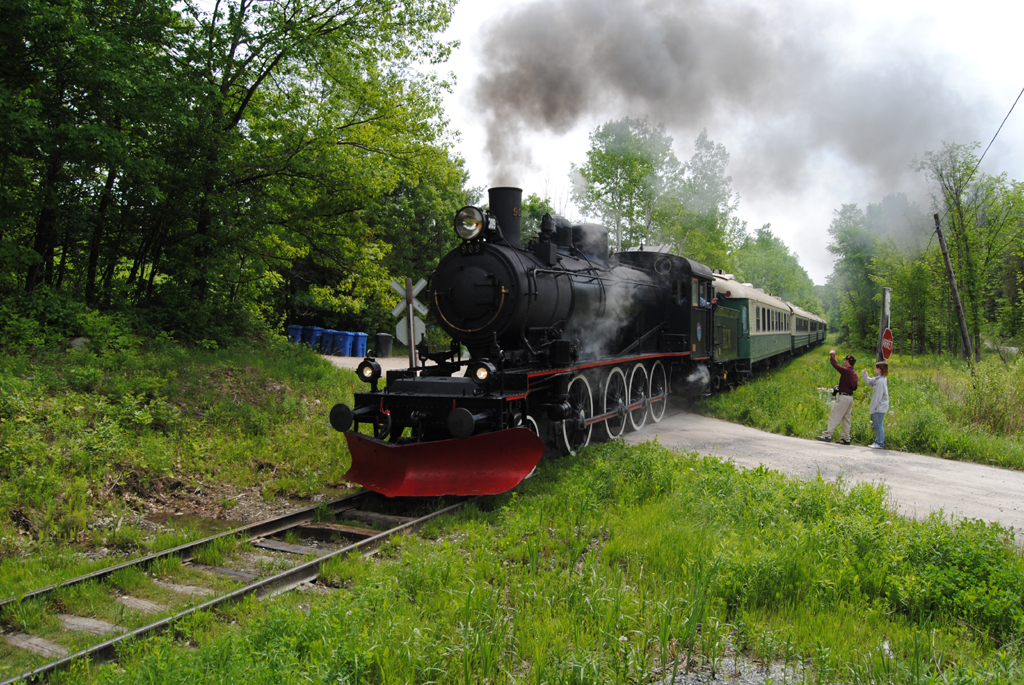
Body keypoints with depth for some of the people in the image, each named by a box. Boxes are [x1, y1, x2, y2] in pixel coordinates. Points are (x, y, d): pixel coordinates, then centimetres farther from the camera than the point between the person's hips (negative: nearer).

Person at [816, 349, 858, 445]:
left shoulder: (845, 371, -14)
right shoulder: (854, 373, 12)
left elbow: (835, 364, -8)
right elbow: (855, 387, 18)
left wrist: (832, 354, 9)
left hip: (843, 397, -9)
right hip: (850, 397, 9)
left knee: (834, 416, -8)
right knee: (846, 419, 11)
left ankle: (827, 435, -11)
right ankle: (846, 439, 13)